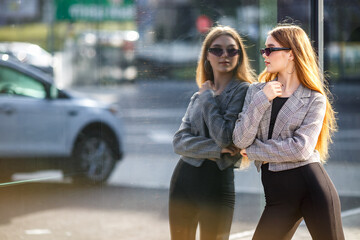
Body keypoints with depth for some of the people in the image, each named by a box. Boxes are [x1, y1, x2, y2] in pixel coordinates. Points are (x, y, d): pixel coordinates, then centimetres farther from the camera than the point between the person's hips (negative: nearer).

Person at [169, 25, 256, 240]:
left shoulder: (244, 91, -4)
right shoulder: (198, 97, 14)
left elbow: (226, 137, -17)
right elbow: (179, 141, 3)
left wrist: (208, 97, -5)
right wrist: (215, 149, -13)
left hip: (217, 181, -6)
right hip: (183, 177, 6)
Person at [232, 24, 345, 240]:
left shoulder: (314, 99, -1)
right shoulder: (257, 91, 11)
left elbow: (302, 148, -14)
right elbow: (240, 141, 0)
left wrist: (255, 151, -7)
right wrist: (261, 100, -8)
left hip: (311, 184, -4)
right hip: (278, 194, 4)